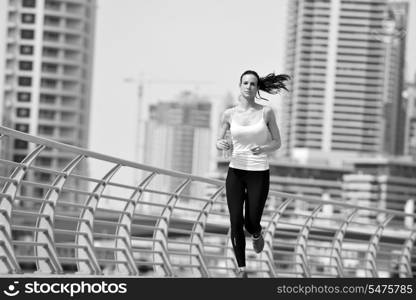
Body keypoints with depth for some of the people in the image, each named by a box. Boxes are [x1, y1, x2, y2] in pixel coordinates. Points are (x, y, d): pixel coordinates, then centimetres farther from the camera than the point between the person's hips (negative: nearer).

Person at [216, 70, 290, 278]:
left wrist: (263, 149, -19)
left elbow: (277, 143, 3)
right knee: (236, 223, -6)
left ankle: (257, 235, 39)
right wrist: (222, 145, -18)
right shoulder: (229, 114, 0)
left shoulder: (266, 112, -4)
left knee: (251, 224, -1)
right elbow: (218, 142, 7)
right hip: (235, 172, 1)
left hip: (259, 173, -1)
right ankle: (241, 269, 8)